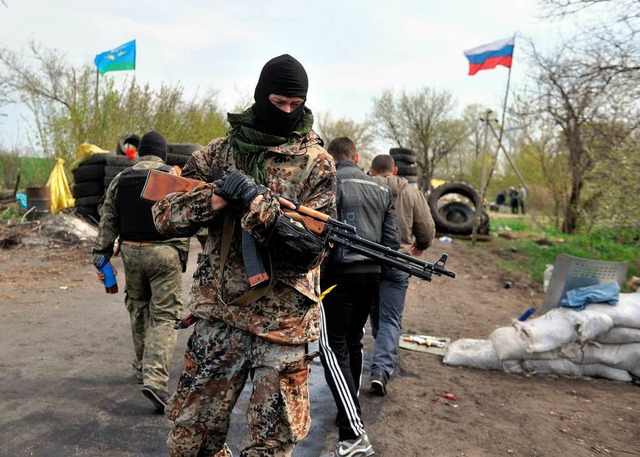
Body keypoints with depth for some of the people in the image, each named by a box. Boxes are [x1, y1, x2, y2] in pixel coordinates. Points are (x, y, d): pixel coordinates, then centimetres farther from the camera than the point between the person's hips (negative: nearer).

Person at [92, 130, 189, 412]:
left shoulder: (121, 179, 9)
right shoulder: (172, 176, -3)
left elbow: (107, 220, 9)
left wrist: (102, 255, 12)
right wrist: (182, 253, 5)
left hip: (131, 252, 5)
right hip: (164, 252, -4)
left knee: (139, 310, 19)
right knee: (165, 316, -2)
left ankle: (142, 368, 32)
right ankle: (155, 379, -13)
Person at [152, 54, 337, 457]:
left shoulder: (317, 163, -3)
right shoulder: (219, 152, 5)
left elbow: (313, 243, -12)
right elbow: (165, 215, 4)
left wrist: (258, 204, -27)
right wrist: (212, 199, -16)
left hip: (285, 320, -2)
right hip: (220, 314, 3)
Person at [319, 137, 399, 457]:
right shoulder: (381, 190, 12)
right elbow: (391, 240, 10)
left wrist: (316, 274, -7)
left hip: (339, 275, -7)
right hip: (371, 275, 7)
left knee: (333, 348, -4)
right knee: (353, 342, 20)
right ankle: (349, 413, 35)